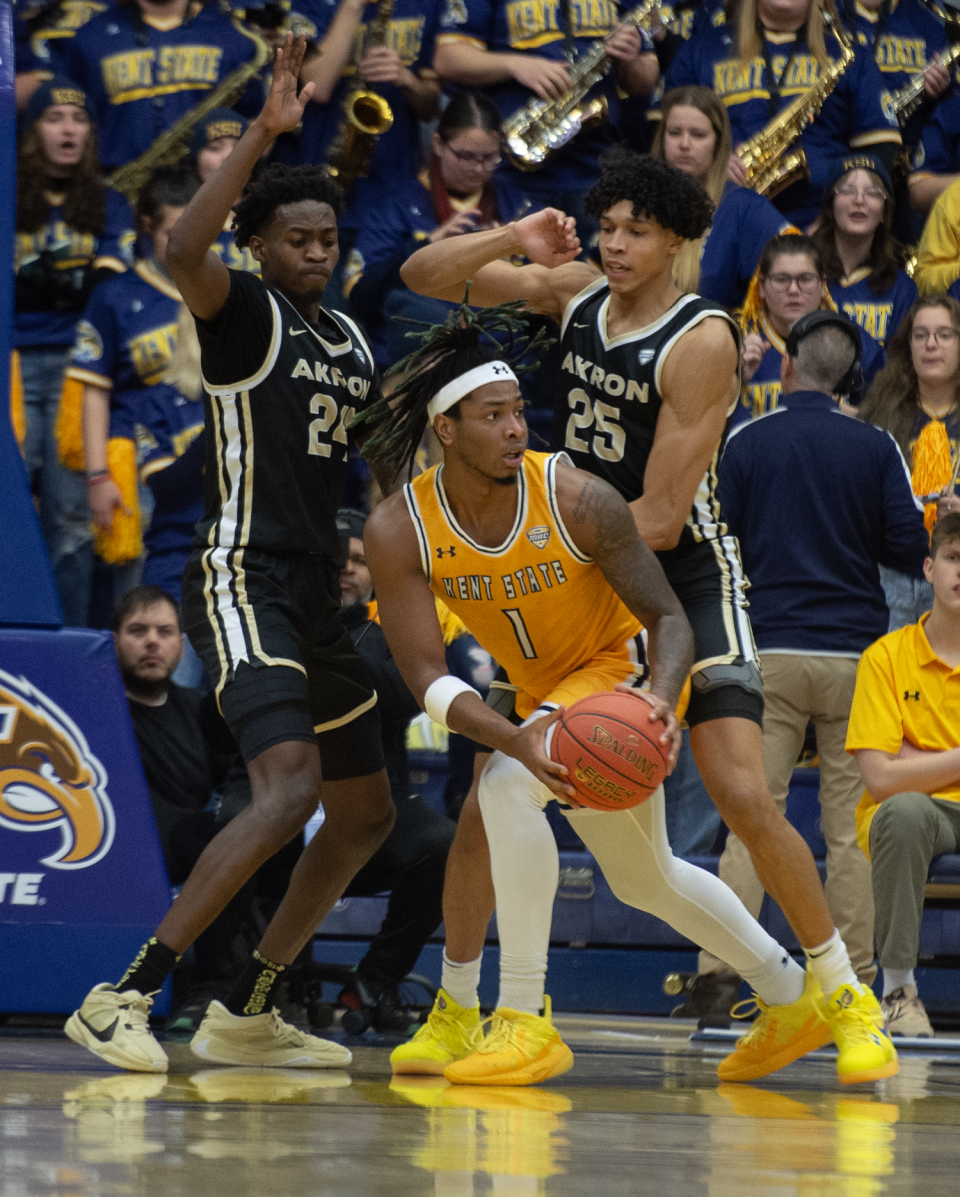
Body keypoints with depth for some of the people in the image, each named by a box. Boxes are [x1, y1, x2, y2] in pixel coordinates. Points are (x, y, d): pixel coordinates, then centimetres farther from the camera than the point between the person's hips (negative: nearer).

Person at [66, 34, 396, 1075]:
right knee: (288, 787, -26)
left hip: (315, 596, 9)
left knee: (365, 813, 15)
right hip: (243, 584, -9)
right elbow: (183, 251, -31)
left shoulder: (352, 343, 16)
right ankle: (122, 998, -27)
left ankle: (246, 1012, 23)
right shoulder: (245, 314, -8)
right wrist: (265, 131, -34)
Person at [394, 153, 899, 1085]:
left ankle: (838, 990, 4)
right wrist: (513, 241, -15)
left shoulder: (701, 342, -19)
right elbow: (423, 276, 3)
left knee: (743, 798, -13)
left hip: (687, 585, -5)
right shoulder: (575, 291, 0)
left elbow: (657, 521, -22)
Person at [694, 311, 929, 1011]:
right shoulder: (876, 448, 0)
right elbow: (910, 548, 0)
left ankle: (719, 971, -8)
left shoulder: (744, 443, 1)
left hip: (769, 653, 0)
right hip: (856, 654, 0)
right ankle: (853, 976, 4)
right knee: (852, 826, 4)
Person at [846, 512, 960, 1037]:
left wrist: (918, 764, -11)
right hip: (914, 816, -2)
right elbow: (879, 777, -12)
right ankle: (899, 988, -27)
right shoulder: (887, 657, -3)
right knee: (904, 809, -38)